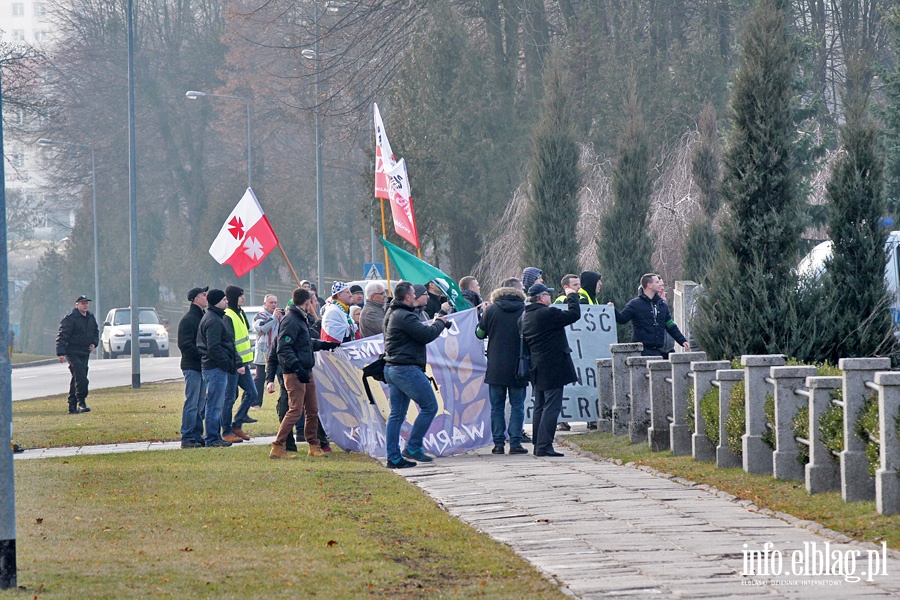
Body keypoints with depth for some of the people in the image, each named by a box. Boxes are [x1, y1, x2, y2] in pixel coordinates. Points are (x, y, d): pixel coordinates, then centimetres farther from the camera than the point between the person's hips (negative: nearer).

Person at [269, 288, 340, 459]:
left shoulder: (301, 319, 17)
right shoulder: (291, 321, -15)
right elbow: (284, 349, -22)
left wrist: (325, 345, 43)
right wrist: (297, 368, -28)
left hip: (306, 372, 10)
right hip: (294, 374, -10)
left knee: (312, 410, 13)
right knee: (295, 410, -12)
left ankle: (313, 446, 22)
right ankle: (277, 447, -9)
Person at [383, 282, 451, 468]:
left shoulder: (391, 314, 16)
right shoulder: (404, 316, -17)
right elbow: (427, 335, -17)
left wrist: (434, 323, 11)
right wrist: (440, 323, 0)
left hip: (391, 368, 10)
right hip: (407, 369, -10)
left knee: (396, 414, 9)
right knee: (430, 406, -2)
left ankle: (393, 457, 8)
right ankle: (413, 447, -2)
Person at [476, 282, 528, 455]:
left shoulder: (491, 310, -1)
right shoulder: (525, 311, -1)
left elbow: (480, 333, 7)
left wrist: (483, 316, 21)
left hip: (495, 367, 0)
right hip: (518, 367, 0)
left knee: (497, 406, 7)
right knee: (517, 405, 5)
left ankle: (498, 443, 4)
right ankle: (515, 442, -1)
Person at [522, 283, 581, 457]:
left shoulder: (527, 317, 10)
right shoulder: (547, 314, -17)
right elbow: (574, 314, -13)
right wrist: (573, 297, 3)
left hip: (537, 369, 9)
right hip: (553, 368, -9)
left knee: (540, 407, 14)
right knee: (551, 407, -8)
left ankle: (538, 445, 17)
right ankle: (544, 446, -12)